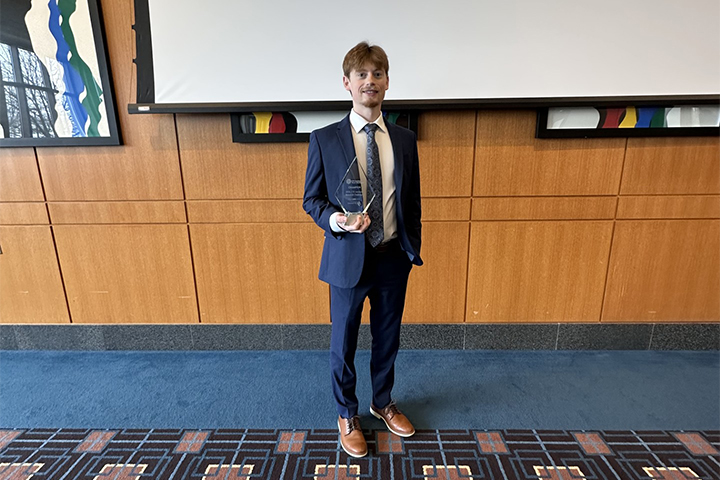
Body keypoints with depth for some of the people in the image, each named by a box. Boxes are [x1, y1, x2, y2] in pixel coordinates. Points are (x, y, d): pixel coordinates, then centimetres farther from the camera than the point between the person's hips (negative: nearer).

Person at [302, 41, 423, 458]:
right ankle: (347, 414, 40)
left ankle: (383, 402, 47)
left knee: (388, 338, 19)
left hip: (394, 258, 3)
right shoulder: (324, 139, -6)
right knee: (344, 344, 14)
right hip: (348, 258, -2)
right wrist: (335, 219, -23)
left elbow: (412, 200, 8)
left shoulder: (405, 139, 3)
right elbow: (312, 199, -2)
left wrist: (414, 249, 8)